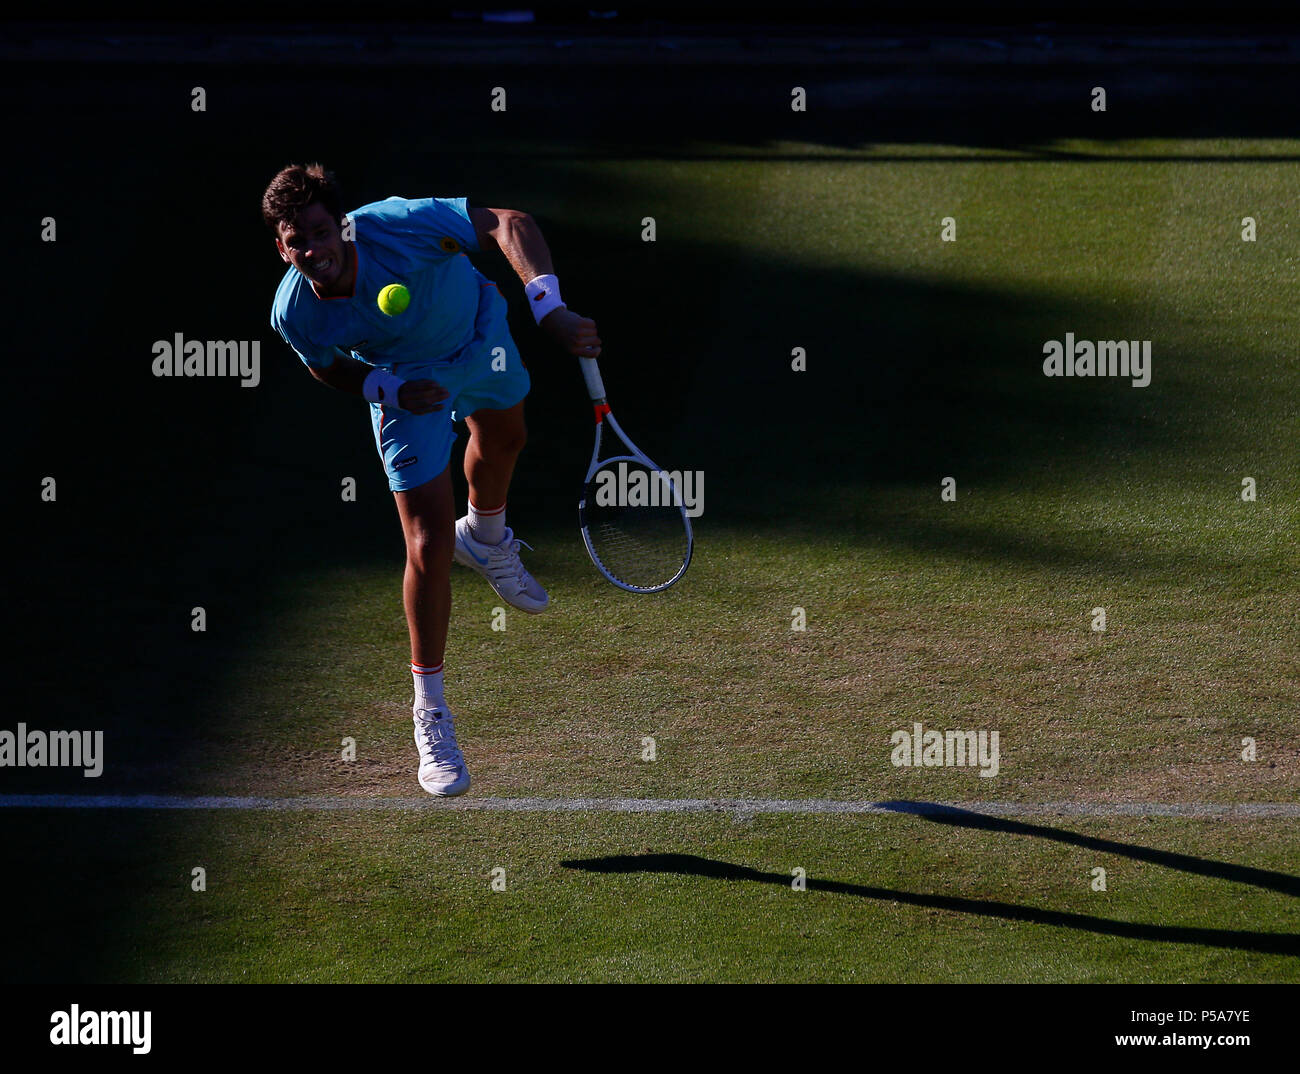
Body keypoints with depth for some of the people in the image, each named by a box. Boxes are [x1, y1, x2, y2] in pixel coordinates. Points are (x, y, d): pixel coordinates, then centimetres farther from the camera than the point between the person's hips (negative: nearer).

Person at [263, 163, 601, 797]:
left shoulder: (398, 225, -43)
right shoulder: (294, 314, -33)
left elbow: (508, 224, -37)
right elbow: (328, 367, -9)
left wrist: (549, 310, -50)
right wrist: (391, 390, -27)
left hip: (479, 335, 2)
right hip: (405, 381, -2)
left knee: (503, 438, 33)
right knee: (429, 548, -10)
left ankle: (485, 541, 71)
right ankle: (430, 713, 7)